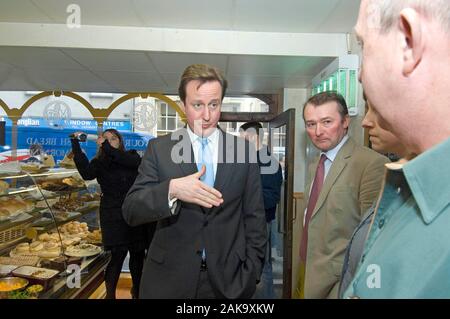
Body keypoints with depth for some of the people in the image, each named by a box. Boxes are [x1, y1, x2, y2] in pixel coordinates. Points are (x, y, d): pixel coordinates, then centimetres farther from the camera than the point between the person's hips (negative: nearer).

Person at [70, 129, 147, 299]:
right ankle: (110, 293, 16)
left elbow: (133, 162, -17)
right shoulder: (99, 163, 5)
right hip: (113, 216, -2)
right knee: (118, 254, -6)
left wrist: (106, 146, -18)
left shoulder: (132, 156, 8)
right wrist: (76, 144, -20)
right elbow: (86, 173, -16)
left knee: (138, 253, 9)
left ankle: (137, 289, 32)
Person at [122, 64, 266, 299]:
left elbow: (254, 217, 1)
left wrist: (250, 274, -3)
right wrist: (171, 189, -25)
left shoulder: (244, 150, -3)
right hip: (168, 279, 0)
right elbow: (130, 211, -9)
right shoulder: (159, 148, -4)